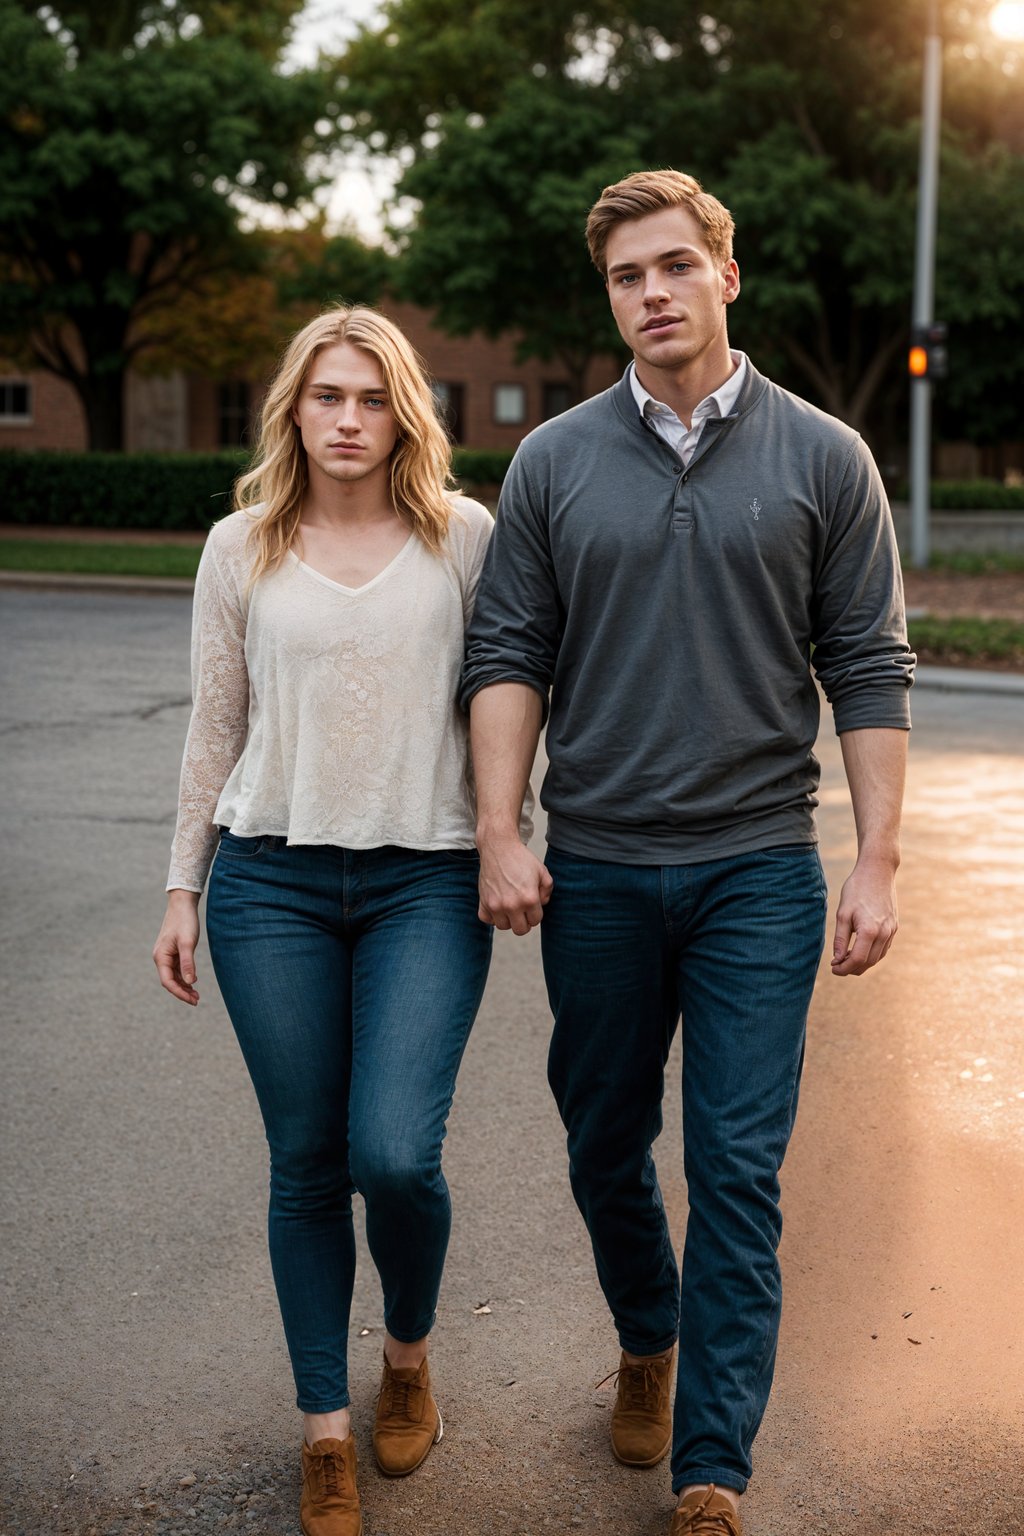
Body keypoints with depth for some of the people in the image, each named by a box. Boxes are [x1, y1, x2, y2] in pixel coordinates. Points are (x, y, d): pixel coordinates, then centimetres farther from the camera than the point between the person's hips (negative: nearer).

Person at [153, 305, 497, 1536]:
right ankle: (325, 1431, 21)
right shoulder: (241, 548, 6)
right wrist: (183, 886, 10)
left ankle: (409, 1354, 20)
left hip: (426, 880, -1)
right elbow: (214, 727, 11)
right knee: (306, 1166, 6)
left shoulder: (465, 536, 2)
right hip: (273, 880, 2)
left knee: (396, 1154, -12)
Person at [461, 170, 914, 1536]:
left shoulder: (822, 459, 1)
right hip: (595, 870, 2)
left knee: (738, 1169, -4)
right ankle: (648, 1347, 40)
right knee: (606, 1149, 14)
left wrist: (878, 863, -4)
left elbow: (870, 672, 1)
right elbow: (507, 655, 4)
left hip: (757, 870, -2)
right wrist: (499, 835, -6)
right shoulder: (554, 463, 4)